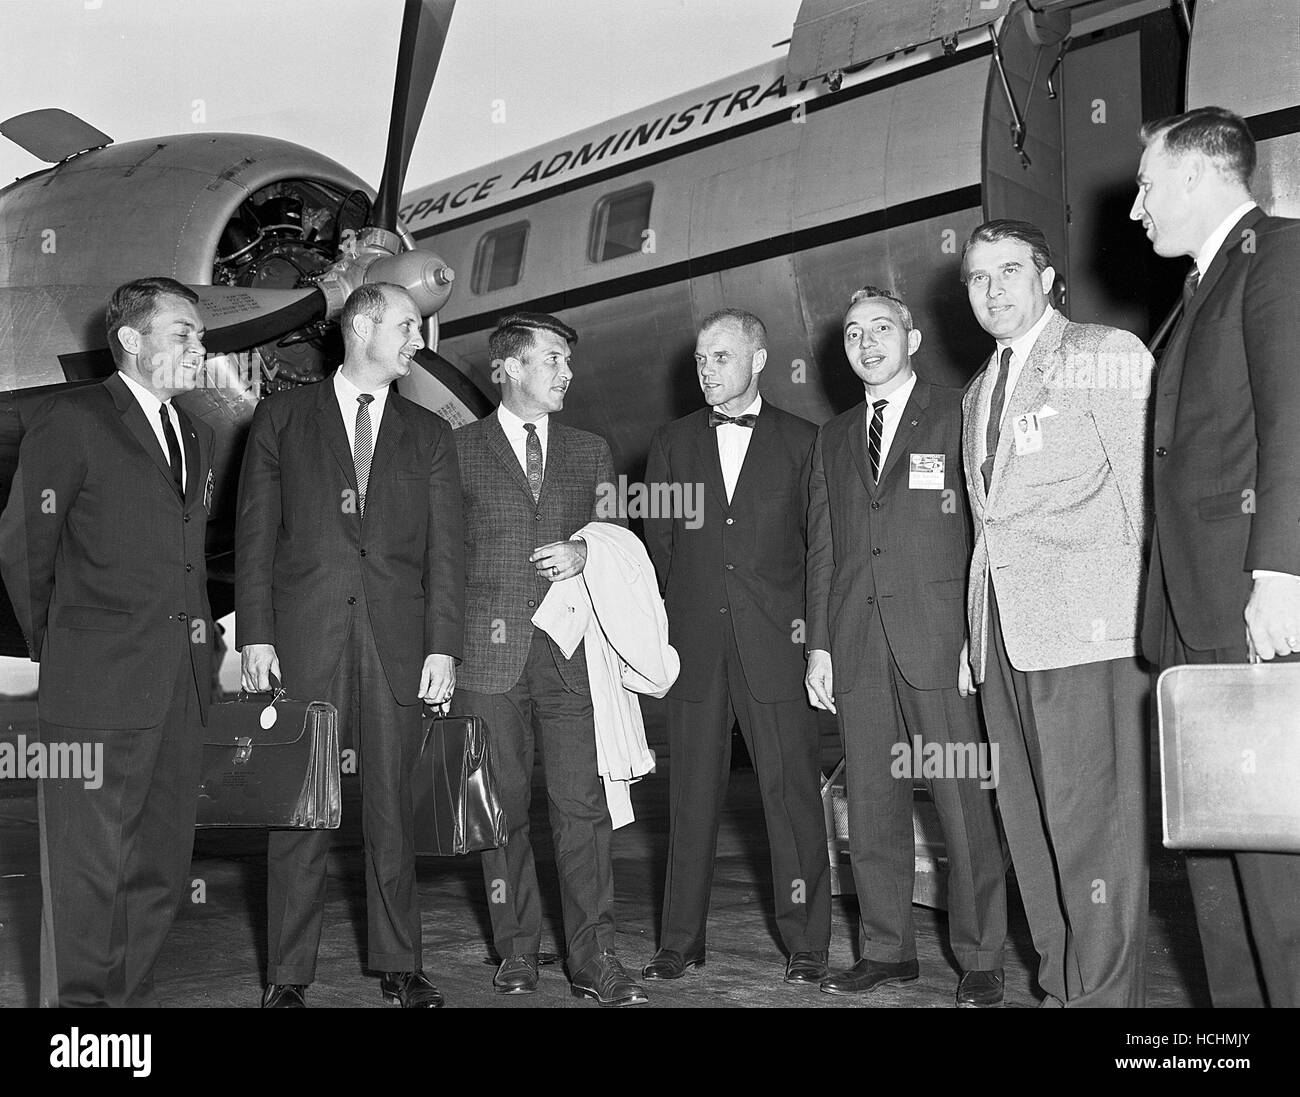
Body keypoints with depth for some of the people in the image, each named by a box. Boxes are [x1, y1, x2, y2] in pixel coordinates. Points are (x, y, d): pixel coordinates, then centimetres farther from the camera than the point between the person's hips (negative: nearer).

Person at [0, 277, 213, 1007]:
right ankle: (78, 1001, 10)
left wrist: (195, 644, 13)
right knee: (90, 864, -1)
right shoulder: (73, 422, -4)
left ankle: (132, 994, 22)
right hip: (98, 683, -7)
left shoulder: (198, 437, 18)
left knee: (163, 861, 10)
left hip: (182, 682, 7)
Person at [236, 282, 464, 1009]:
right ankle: (289, 974, 10)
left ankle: (399, 964, 16)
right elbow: (256, 533, 5)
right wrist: (255, 634, -4)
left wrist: (444, 646, -3)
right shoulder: (283, 418, 9)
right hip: (304, 637, -1)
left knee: (393, 806, 5)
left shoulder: (430, 435, 13)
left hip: (398, 640, 2)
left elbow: (447, 548, 7)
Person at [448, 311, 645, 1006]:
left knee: (582, 805, -4)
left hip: (570, 652, 2)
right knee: (501, 808, 4)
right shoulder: (458, 449, 8)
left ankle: (594, 960, 1)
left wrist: (585, 553, -2)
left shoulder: (590, 451, 17)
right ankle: (516, 955, 15)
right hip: (489, 654, -1)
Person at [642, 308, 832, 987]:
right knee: (691, 795, 6)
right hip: (694, 644, 2)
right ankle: (681, 940, 14)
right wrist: (658, 633, 5)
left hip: (776, 643, -2)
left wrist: (811, 624, -1)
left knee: (792, 790, -1)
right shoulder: (671, 443, 13)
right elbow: (657, 544, 12)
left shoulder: (802, 441, 7)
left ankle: (805, 943, 8)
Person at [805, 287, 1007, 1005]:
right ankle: (887, 951, 16)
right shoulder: (832, 439, 19)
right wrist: (819, 644, 8)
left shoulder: (957, 417, 5)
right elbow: (821, 548, 17)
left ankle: (979, 960, 6)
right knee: (871, 808, 6)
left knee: (965, 804, -3)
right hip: (857, 643, 4)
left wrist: (980, 636, -9)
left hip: (941, 640, -4)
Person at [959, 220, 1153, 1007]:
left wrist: (1146, 616, -9)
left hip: (1088, 628, -7)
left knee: (1094, 825, -8)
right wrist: (977, 631, 11)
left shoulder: (1108, 355, 2)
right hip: (1007, 637, 7)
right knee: (1032, 825, 8)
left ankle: (1106, 992, 0)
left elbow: (1144, 490, -3)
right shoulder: (978, 393, 23)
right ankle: (1059, 986, 16)